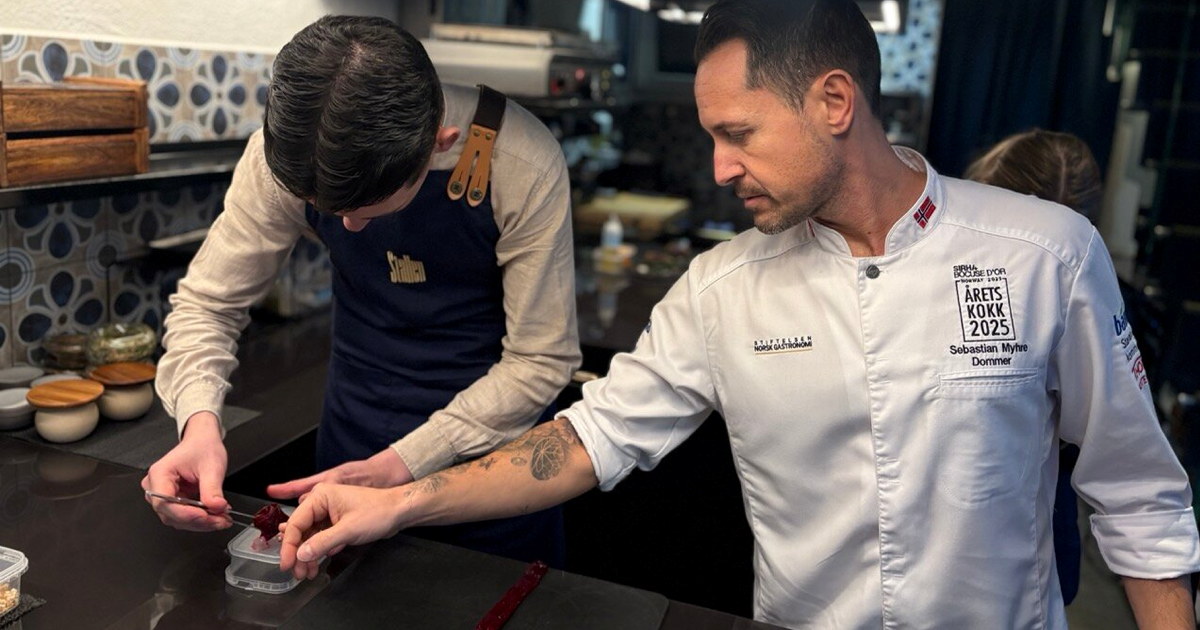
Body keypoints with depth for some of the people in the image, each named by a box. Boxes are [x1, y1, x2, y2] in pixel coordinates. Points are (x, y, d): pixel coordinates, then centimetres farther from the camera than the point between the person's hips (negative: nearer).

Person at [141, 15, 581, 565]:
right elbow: (206, 303, -6)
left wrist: (398, 466, -26)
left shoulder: (522, 167, -26)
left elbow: (541, 361, -19)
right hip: (353, 447, 3)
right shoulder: (286, 151, -17)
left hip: (493, 457, -2)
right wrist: (199, 421, -26)